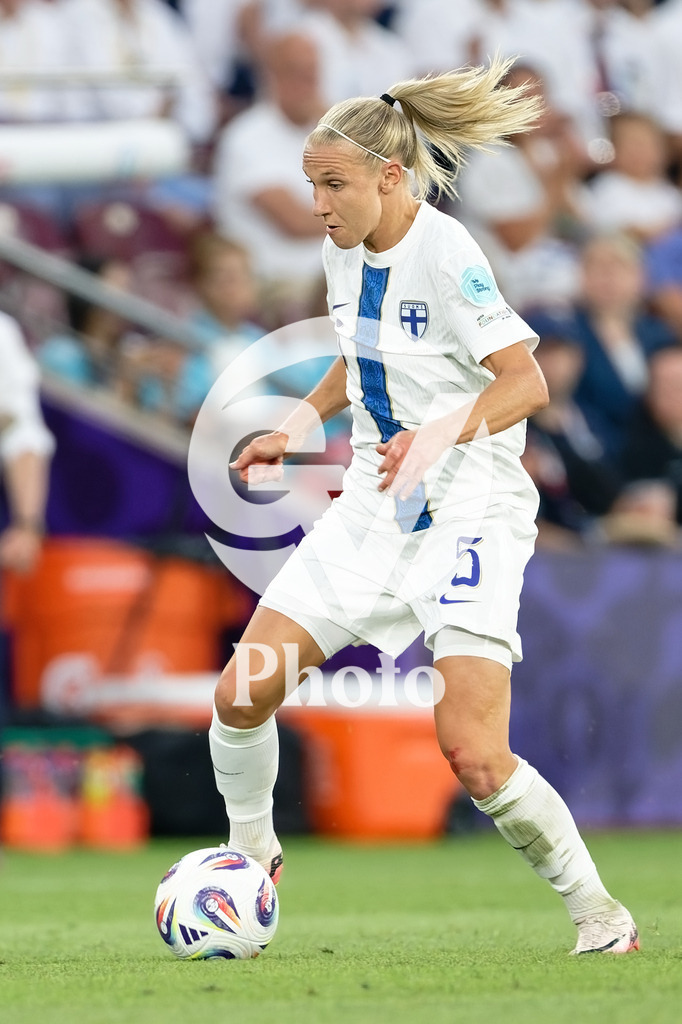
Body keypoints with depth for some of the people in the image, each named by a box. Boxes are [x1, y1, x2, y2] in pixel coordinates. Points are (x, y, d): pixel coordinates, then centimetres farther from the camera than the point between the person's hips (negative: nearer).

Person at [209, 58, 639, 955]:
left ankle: (599, 915, 1)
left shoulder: (444, 252, -17)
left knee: (473, 754, -18)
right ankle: (249, 857, 22)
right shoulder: (344, 253, 7)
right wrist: (298, 426, 11)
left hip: (472, 510, -7)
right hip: (376, 505, 7)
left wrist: (443, 434, -38)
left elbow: (525, 382, -23)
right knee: (242, 691, -4)